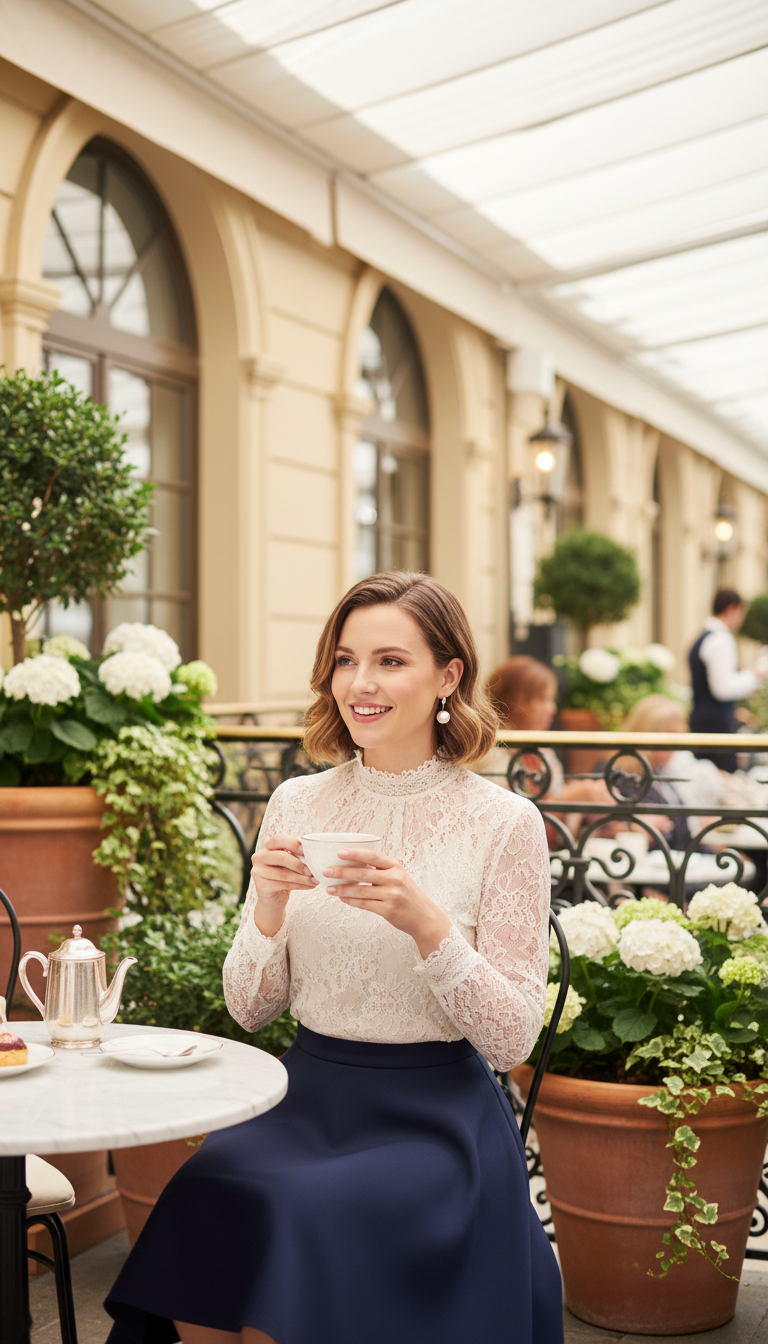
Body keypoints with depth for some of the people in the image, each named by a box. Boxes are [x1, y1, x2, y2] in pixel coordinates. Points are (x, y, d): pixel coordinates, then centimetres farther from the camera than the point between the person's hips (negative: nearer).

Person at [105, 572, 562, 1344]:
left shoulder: (504, 823, -6)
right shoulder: (297, 804, 4)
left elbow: (512, 1039, -7)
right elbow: (249, 1011, 7)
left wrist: (424, 921, -21)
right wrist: (269, 907, -12)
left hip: (435, 1115, -3)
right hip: (307, 1099, 3)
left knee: (298, 1218, -27)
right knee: (202, 1202, -24)